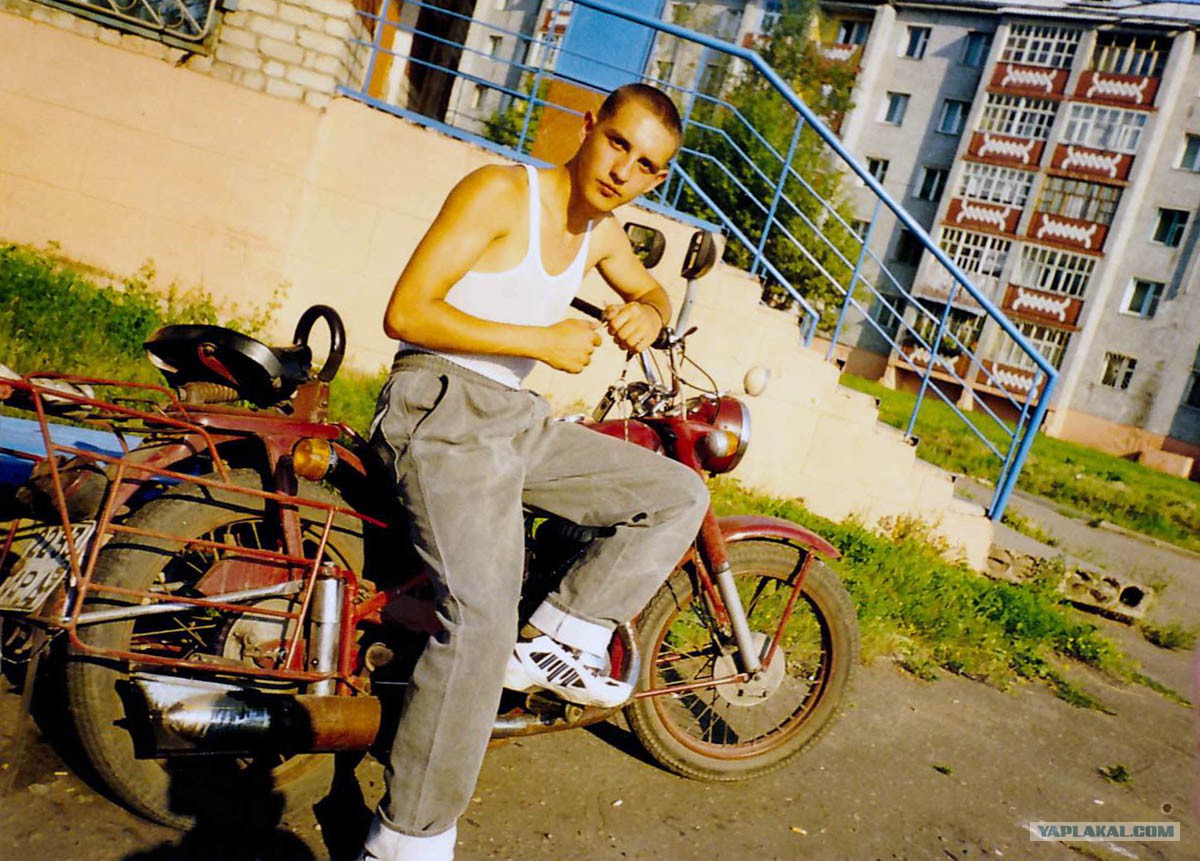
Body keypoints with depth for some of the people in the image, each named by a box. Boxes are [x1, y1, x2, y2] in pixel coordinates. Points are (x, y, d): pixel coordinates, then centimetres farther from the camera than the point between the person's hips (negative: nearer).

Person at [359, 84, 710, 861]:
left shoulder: (602, 230, 13)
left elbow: (649, 288, 33)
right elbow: (405, 312, -16)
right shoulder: (501, 192, -10)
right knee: (485, 612, -26)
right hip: (441, 408, -8)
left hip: (520, 419, 8)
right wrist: (543, 341, -18)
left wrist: (649, 312, 6)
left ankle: (558, 640, 3)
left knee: (680, 495, 6)